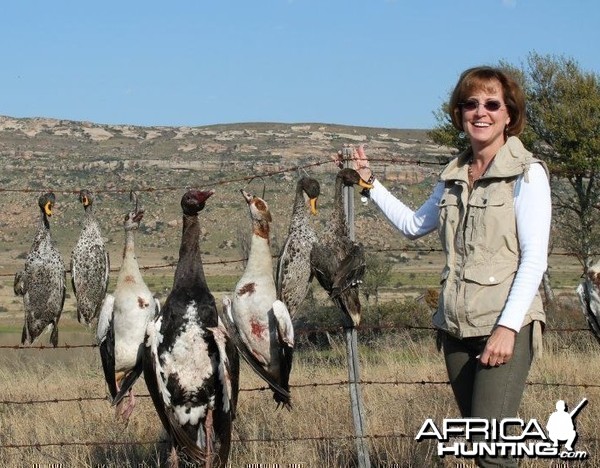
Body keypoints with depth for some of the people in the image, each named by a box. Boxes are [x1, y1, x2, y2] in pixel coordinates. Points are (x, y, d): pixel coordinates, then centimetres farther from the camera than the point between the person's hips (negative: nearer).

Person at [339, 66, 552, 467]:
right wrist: (371, 183, 22)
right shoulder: (454, 177, 14)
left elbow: (534, 258, -11)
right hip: (456, 327, 7)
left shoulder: (526, 174, -5)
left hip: (506, 327, -6)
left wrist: (508, 326, -18)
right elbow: (413, 225, 28)